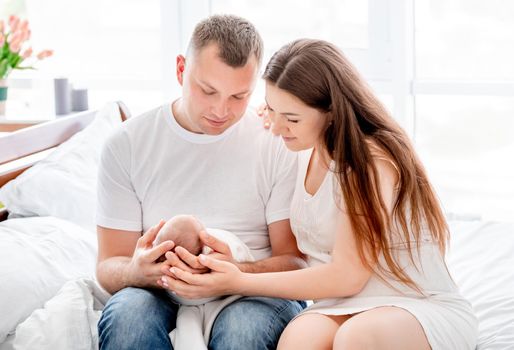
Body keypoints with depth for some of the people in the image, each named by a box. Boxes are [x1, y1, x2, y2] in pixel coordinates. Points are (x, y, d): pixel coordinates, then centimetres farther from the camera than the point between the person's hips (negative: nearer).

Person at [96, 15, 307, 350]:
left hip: (254, 294, -1)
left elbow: (294, 261, -1)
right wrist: (137, 271, -24)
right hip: (161, 296, 1)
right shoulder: (126, 144, 3)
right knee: (127, 313, -33)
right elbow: (109, 266, 3)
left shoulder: (279, 143, 0)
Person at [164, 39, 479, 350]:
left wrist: (242, 283, -14)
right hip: (349, 308, 5)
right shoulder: (305, 154, 8)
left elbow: (346, 277, -16)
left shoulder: (372, 160, -15)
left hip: (424, 306, -5)